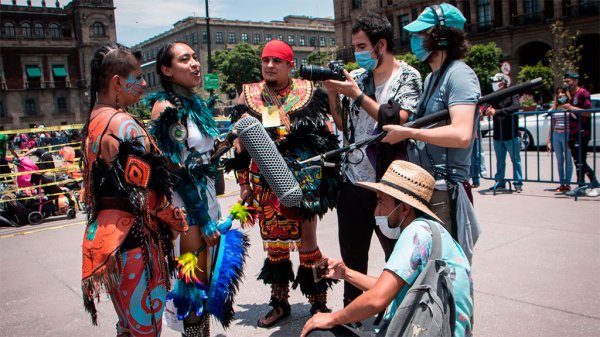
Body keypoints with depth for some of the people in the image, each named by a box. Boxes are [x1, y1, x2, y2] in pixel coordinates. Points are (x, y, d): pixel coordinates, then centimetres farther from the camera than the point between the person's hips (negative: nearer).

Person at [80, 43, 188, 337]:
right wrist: (184, 226, -7)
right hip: (133, 236, -9)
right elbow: (149, 193, -19)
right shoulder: (124, 125, -18)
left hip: (103, 231, 9)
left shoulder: (92, 123, 10)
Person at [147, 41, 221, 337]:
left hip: (205, 198, 8)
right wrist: (204, 220, -16)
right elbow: (178, 169, -17)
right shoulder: (166, 107, -12)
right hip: (183, 204, -8)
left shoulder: (196, 103, 12)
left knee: (202, 280, 14)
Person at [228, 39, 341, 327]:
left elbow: (326, 136, 4)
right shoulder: (249, 96, 8)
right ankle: (280, 303, 30)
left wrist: (329, 176, -1)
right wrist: (244, 182, 7)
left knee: (306, 242, 2)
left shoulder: (308, 93, 1)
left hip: (304, 179, -3)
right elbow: (241, 142, 10)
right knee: (274, 243, 12)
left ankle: (319, 304, 20)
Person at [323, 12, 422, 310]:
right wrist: (332, 92, -2)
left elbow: (398, 121, -18)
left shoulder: (407, 77, -3)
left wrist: (358, 95, -16)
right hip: (353, 180, 5)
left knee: (396, 253, 10)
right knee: (351, 254, 15)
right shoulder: (356, 77, 9)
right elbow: (343, 126, 11)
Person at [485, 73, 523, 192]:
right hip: (498, 135, 6)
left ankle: (518, 183, 6)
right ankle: (500, 182, 19)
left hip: (511, 134, -5)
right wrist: (488, 110, -8)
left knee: (515, 160, 1)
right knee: (500, 161, 12)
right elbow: (490, 111, 17)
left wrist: (496, 112, -26)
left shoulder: (512, 95, -5)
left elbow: (515, 108, -22)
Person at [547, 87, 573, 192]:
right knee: (559, 160, 9)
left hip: (567, 135, -5)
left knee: (568, 160, 0)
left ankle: (567, 184, 8)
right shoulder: (554, 108, 12)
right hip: (556, 135, 5)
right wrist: (549, 141, 12)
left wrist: (569, 107, -16)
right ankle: (561, 184, 17)